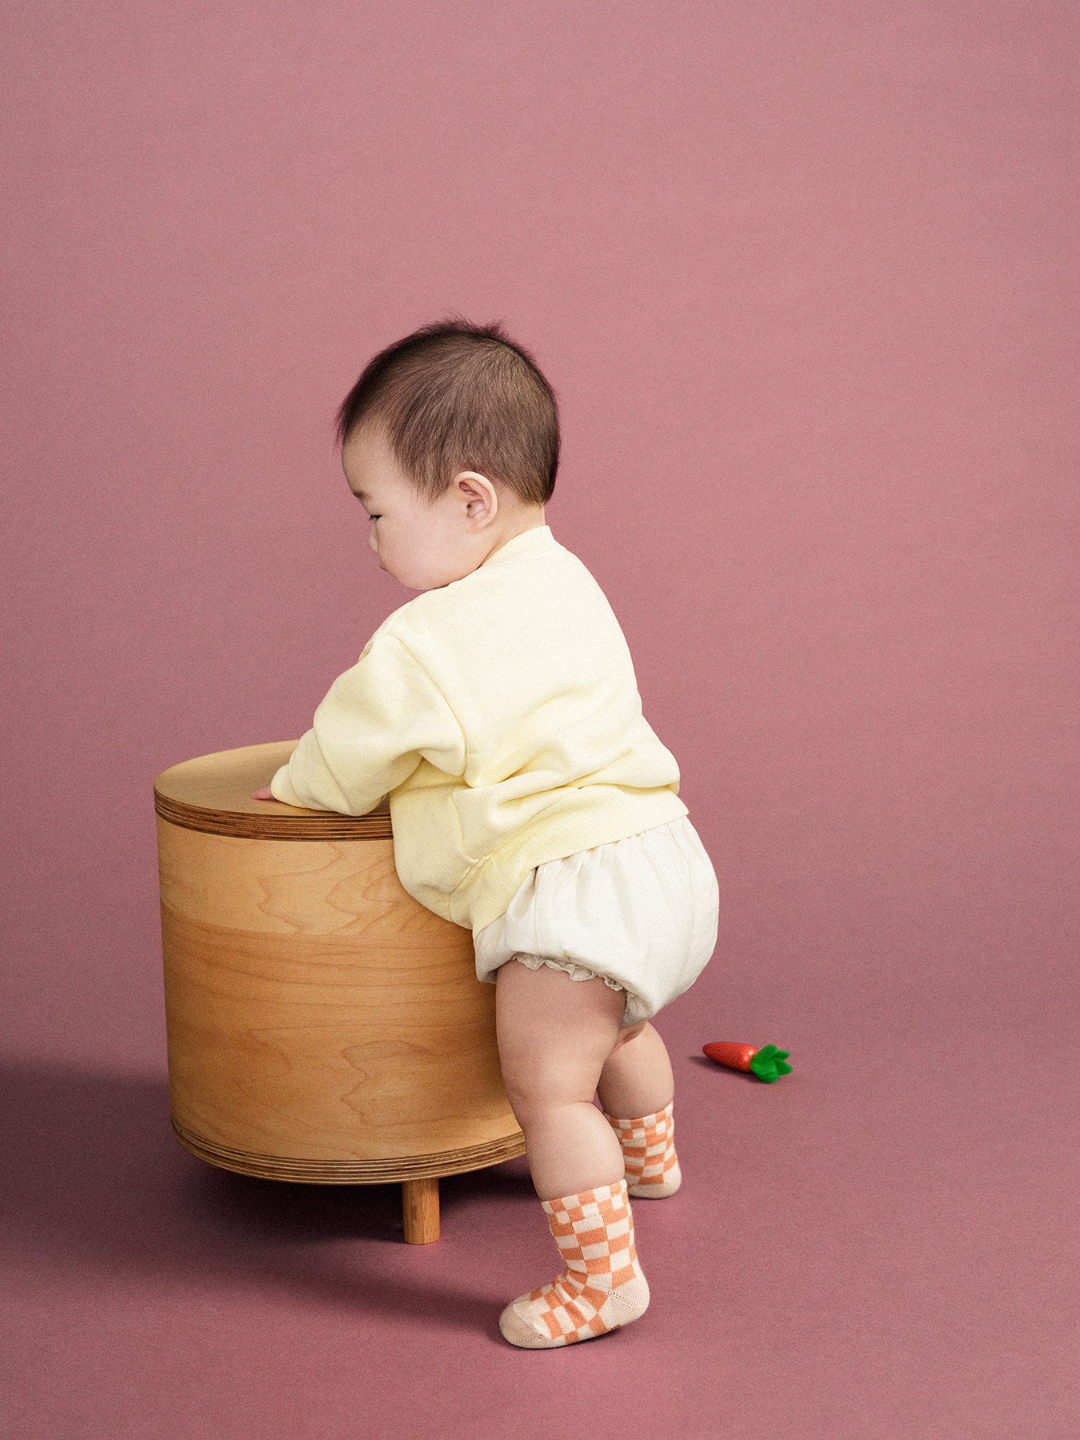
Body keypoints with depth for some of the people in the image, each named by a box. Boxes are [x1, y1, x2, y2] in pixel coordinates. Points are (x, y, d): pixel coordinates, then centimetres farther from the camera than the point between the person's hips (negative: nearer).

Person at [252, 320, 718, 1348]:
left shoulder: (430, 646, -17)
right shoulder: (565, 583, 12)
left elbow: (350, 753, -3)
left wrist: (291, 789, 18)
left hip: (570, 886, -11)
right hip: (661, 851, 11)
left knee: (547, 1087, -3)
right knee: (616, 1024, 33)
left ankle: (601, 1274, 1)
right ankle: (646, 1157, 56)